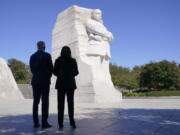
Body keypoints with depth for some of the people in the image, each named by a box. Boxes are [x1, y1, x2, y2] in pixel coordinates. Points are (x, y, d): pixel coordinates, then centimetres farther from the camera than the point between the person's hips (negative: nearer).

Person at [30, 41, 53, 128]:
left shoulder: (32, 56, 9)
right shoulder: (47, 55, -6)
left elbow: (32, 69, 12)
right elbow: (51, 69, -3)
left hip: (35, 81, 5)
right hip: (45, 81, -5)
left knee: (35, 102, 7)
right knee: (45, 102, -2)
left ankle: (36, 122, 9)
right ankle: (44, 122, -2)